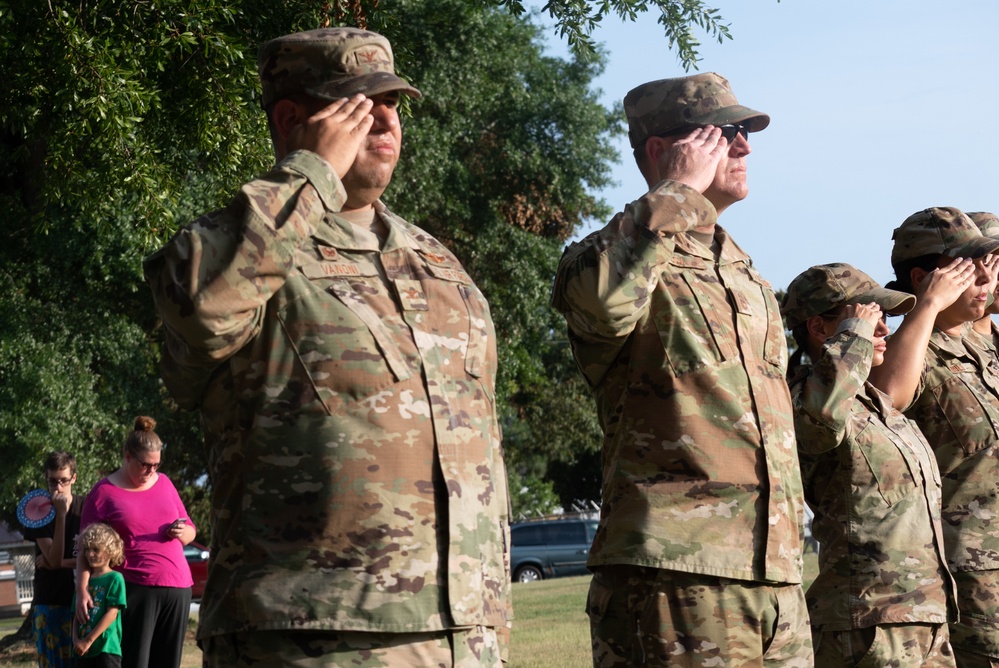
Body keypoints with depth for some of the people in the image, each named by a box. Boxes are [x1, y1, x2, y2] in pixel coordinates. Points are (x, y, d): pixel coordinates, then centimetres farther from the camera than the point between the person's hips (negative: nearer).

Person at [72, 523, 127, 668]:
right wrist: (76, 640, -4)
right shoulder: (85, 581, 15)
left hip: (107, 648, -7)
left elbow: (111, 613, -11)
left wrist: (89, 640, -14)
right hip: (84, 651, 7)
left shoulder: (115, 578, -3)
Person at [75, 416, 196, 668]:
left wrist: (182, 532, -2)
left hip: (177, 588, 5)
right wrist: (82, 591, -14)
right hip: (135, 590, -5)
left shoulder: (164, 483, 14)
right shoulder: (104, 493, 0)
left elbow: (191, 531, 22)